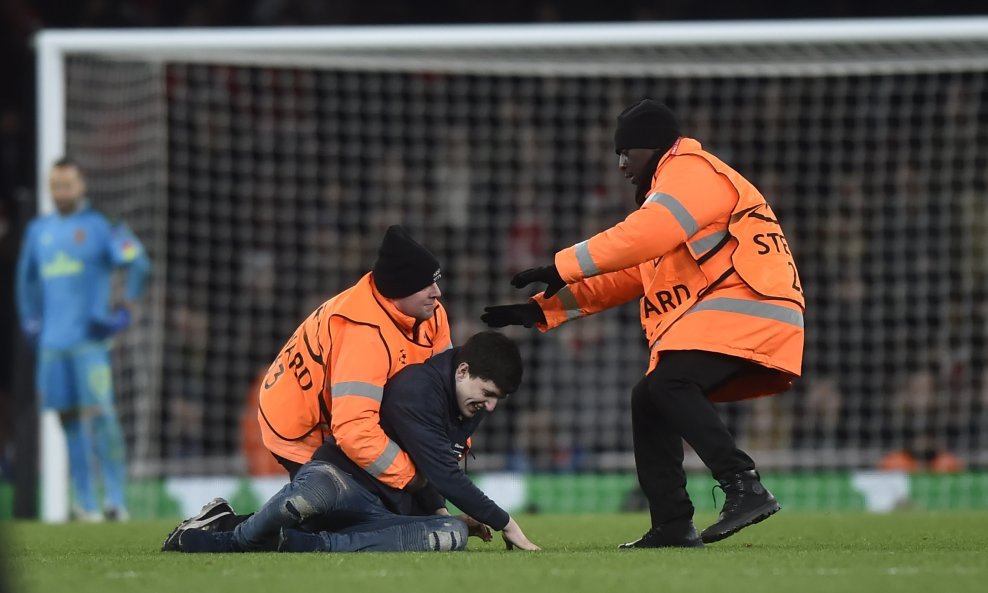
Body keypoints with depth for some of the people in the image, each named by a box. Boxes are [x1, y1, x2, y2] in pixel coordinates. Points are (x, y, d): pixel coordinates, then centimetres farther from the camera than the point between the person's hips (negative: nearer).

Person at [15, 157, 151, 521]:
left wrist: (123, 313, -9)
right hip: (53, 341, 6)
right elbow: (26, 275, 29)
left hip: (89, 340, -6)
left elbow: (139, 265, -6)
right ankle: (85, 503, 7)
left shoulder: (101, 227, -2)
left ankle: (115, 500, -15)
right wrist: (30, 320, 21)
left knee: (99, 414, -14)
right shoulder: (39, 230, 15)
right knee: (69, 420, 4)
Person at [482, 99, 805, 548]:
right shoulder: (667, 191, 29)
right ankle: (673, 526, 10)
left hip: (747, 302, -11)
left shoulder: (691, 171, -3)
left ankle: (744, 488, -34)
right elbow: (622, 281, 26)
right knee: (649, 399, 10)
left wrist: (562, 267, -18)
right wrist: (543, 310, 18)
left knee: (669, 385, -25)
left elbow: (642, 235, -20)